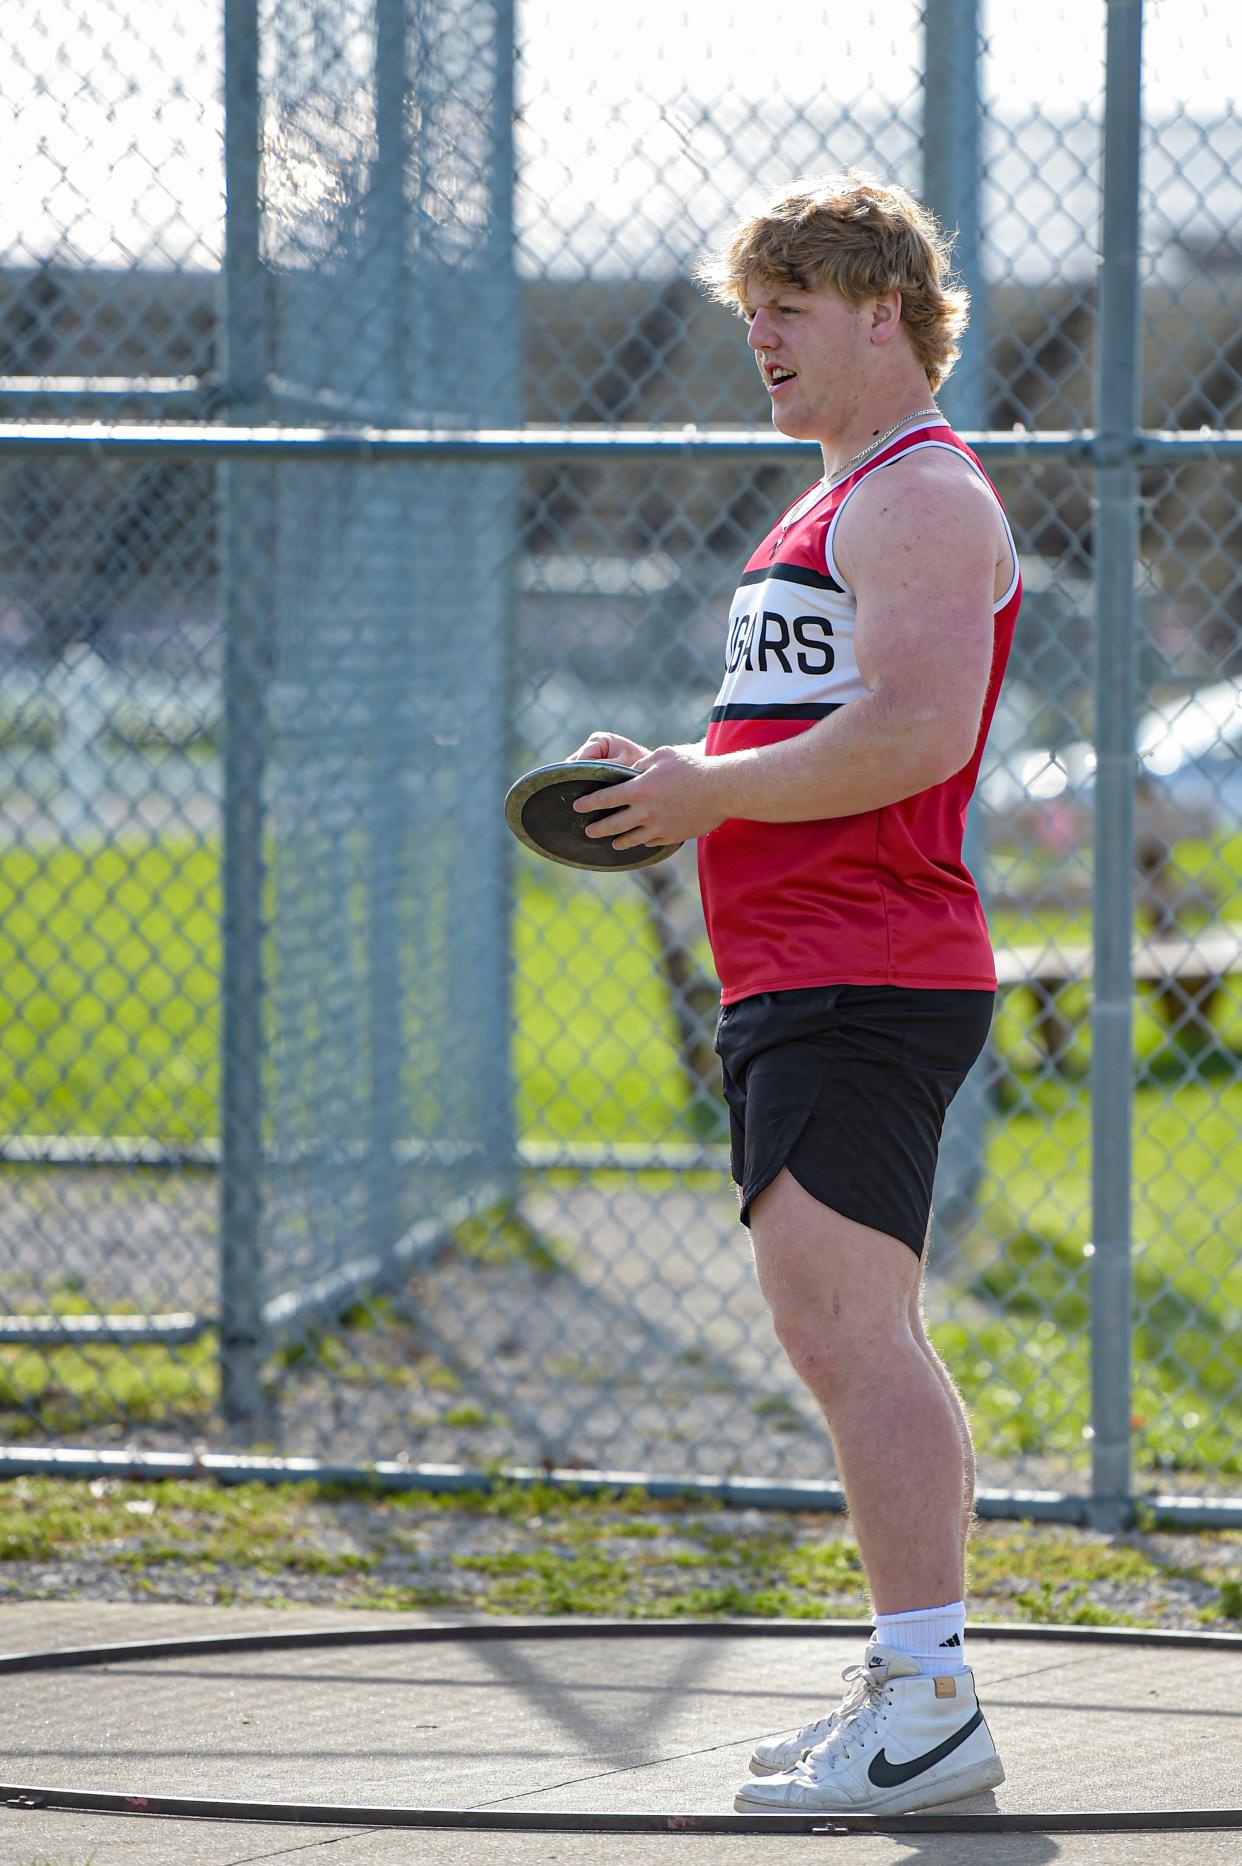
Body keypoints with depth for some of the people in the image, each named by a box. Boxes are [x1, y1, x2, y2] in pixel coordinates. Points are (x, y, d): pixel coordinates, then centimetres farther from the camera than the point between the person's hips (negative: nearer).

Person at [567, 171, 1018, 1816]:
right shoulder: (845, 506, 23)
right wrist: (677, 782, 13)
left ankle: (928, 1706, -16)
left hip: (861, 985, -11)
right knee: (855, 1340, 12)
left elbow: (916, 733, -23)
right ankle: (920, 1691, 17)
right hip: (802, 985, 11)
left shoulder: (923, 498, -10)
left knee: (845, 1332, -15)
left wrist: (714, 791, -15)